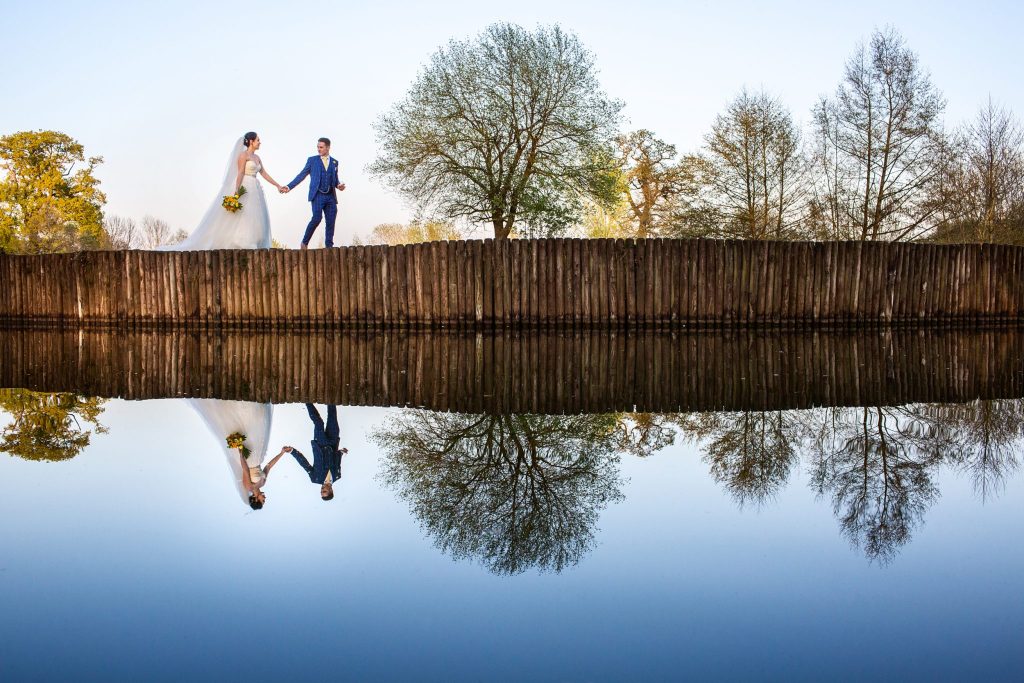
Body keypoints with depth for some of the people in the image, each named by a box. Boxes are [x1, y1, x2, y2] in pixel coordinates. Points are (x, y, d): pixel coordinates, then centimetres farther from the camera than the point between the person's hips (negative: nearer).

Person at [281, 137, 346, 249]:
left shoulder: (334, 162, 15)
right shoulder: (312, 160, 8)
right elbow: (301, 175, 6)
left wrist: (339, 185, 0)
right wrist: (289, 187, -1)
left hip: (331, 197, 3)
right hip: (318, 195, -3)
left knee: (331, 222, -1)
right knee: (317, 218, -19)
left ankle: (329, 246, 6)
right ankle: (304, 242, -5)